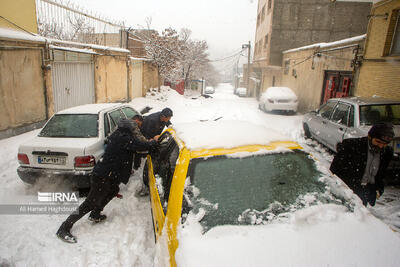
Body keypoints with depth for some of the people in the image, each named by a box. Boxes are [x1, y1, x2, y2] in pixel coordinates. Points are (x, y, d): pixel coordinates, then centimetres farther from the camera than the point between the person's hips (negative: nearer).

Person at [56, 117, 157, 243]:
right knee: (92, 202, -2)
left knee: (114, 190, 28)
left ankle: (95, 215, 40)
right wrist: (154, 141, 2)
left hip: (102, 173, 10)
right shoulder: (126, 138, -18)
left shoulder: (115, 136, 9)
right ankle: (64, 228, 8)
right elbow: (144, 145, -17)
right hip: (103, 176, -10)